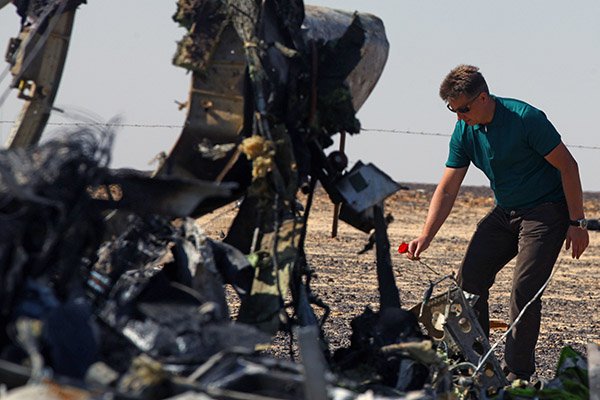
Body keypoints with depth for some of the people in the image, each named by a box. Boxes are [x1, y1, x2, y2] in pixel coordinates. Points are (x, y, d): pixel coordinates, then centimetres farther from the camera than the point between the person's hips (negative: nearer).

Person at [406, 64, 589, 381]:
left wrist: (577, 223, -16)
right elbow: (447, 190, 0)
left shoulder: (526, 118, -23)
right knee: (469, 278, -1)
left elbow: (567, 166, -16)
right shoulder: (464, 132, -4)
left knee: (524, 289, -17)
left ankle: (518, 374, -9)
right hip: (505, 213, 7)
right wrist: (425, 238, -10)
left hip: (547, 210, -7)